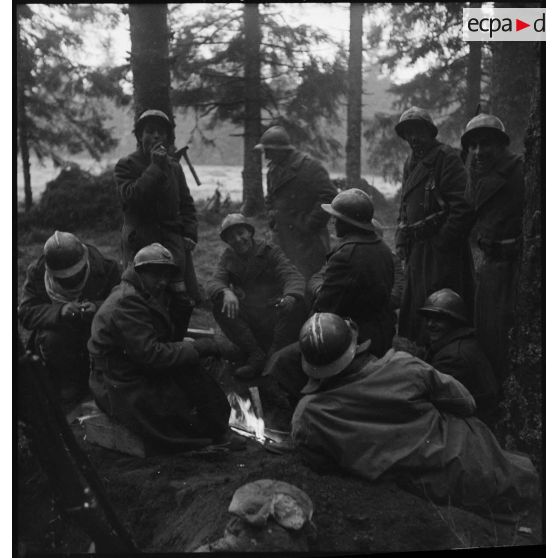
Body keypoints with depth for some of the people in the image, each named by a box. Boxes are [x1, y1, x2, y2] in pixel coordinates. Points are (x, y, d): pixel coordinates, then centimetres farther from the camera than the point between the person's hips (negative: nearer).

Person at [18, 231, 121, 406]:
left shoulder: (106, 268, -17)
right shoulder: (37, 272, -14)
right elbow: (26, 312, -19)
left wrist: (98, 307, -38)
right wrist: (59, 312, -39)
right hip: (59, 330, 0)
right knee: (50, 339, -33)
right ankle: (68, 384, -6)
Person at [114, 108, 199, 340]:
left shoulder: (174, 166, 15)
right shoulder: (126, 165, -1)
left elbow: (186, 203, 19)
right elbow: (132, 196, -19)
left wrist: (190, 233, 5)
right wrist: (155, 167, -17)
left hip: (174, 242, 5)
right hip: (141, 241, -5)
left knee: (186, 300, 3)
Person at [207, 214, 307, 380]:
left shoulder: (271, 252, 0)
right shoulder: (229, 257, 10)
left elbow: (292, 276, -16)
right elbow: (214, 283, -5)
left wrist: (291, 296, -41)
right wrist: (226, 292, -31)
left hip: (277, 320, -2)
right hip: (249, 325, 2)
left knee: (298, 303, -29)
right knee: (220, 306, -22)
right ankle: (256, 356, -21)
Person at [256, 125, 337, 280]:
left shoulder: (309, 167, -13)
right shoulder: (273, 169, 14)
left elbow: (329, 197, -16)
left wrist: (310, 224, -15)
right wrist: (272, 218, 14)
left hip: (307, 238, -7)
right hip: (281, 236, 8)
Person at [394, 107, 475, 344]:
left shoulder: (447, 157, -9)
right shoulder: (411, 163, 17)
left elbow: (463, 206, -16)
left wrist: (442, 243, -17)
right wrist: (401, 241, 12)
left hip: (442, 252, -9)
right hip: (418, 250, 9)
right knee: (413, 310, 15)